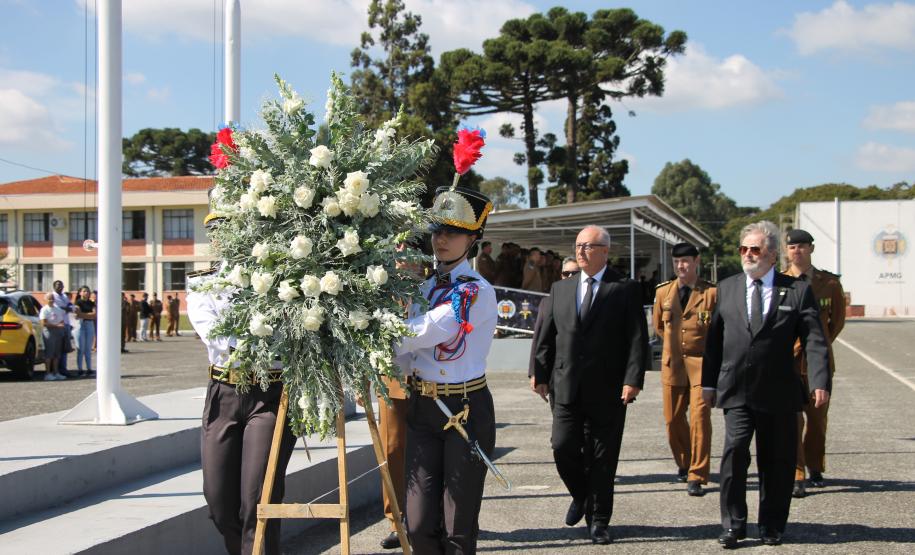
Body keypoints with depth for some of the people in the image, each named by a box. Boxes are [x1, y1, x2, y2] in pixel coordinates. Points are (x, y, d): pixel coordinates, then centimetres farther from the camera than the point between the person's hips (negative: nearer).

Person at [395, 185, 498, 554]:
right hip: (422, 408, 6)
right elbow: (406, 352, 11)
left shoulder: (477, 291, -13)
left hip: (466, 411, -6)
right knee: (419, 524, 4)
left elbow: (421, 332, -23)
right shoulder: (425, 287, 10)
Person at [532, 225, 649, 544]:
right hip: (566, 387, 3)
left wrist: (633, 380, -14)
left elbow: (637, 339, -6)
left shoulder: (625, 290, -1)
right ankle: (580, 496, 24)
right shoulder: (560, 289, 11)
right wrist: (539, 374, 4)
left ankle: (599, 521, 17)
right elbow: (546, 335, 12)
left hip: (607, 391, -3)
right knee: (564, 448, -4)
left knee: (603, 458, 4)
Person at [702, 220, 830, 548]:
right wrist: (708, 382, 10)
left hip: (779, 393, -1)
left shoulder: (797, 291, 1)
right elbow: (714, 339, 12)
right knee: (735, 450, -14)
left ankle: (772, 526, 21)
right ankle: (733, 525, -4)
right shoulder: (727, 288, 10)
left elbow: (814, 340, -7)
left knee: (777, 461, 6)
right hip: (736, 391, 1)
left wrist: (820, 382, -19)